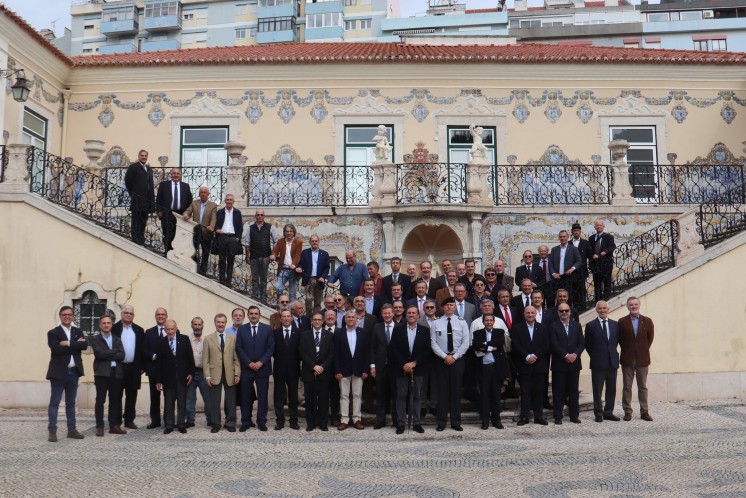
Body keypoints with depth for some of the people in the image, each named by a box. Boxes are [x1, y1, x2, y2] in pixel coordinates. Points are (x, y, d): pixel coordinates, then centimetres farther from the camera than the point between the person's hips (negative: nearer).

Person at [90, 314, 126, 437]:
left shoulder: (117, 340, 15)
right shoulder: (95, 339, 4)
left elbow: (122, 356, 0)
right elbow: (100, 353, -13)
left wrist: (108, 355, -9)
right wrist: (115, 351, -6)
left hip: (116, 373, 4)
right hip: (102, 373, -4)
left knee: (115, 401, 6)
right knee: (100, 401, -2)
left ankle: (114, 426, 12)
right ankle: (100, 427, 2)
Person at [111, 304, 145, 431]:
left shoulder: (139, 330, 11)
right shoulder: (114, 328, 0)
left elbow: (142, 349, 11)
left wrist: (142, 366, 5)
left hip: (133, 368, 3)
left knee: (132, 395, 8)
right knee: (116, 396, 3)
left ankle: (129, 420, 16)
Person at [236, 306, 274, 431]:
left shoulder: (267, 329, 4)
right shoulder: (242, 329, 6)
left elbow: (271, 347, 0)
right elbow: (239, 348, 1)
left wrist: (261, 362, -10)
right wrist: (249, 363, -9)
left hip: (263, 368, 0)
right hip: (246, 368, 1)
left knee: (263, 396, 2)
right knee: (246, 396, 4)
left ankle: (261, 421, 10)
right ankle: (246, 421, 12)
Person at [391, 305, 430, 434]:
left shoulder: (425, 331, 4)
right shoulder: (398, 329, 4)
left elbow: (428, 350, -1)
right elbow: (393, 348, -1)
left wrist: (414, 363, -10)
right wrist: (404, 364, -10)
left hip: (418, 368, 0)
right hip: (401, 368, 0)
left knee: (417, 396, 4)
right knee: (401, 396, 2)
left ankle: (416, 423, 11)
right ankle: (401, 423, 7)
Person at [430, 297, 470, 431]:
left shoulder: (461, 322, 2)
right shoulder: (436, 323, 1)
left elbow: (466, 343, -1)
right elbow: (433, 343, -2)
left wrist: (454, 357, -9)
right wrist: (445, 356, -11)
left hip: (457, 359, 0)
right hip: (442, 360, 0)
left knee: (456, 390, 4)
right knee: (442, 390, 1)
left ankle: (456, 422, 11)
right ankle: (441, 422, 7)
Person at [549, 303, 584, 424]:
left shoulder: (576, 326, 11)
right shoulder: (553, 327, 0)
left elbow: (582, 343, 5)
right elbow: (554, 345, -9)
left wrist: (575, 354, -10)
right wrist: (566, 355, -15)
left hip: (574, 363, 3)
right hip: (559, 364, -3)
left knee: (574, 391, 8)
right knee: (558, 391, 1)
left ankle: (574, 415, 15)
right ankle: (558, 417, 7)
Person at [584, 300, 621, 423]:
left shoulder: (615, 325, 7)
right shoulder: (590, 325, -3)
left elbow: (617, 341, 16)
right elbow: (587, 344, 2)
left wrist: (613, 353, 8)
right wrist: (594, 356, 0)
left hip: (612, 362, 4)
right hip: (598, 363, -3)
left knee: (612, 390, 9)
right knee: (597, 390, 2)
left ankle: (608, 412, 19)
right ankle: (598, 414, 10)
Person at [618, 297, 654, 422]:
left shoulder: (647, 321, 3)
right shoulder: (622, 322, 0)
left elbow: (650, 338, 7)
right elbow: (620, 339, 3)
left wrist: (644, 350, 5)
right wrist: (626, 351, 1)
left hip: (642, 359, 1)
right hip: (627, 359, -1)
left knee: (643, 387, 7)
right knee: (627, 387, 4)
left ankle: (644, 411, 14)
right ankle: (627, 412, 10)